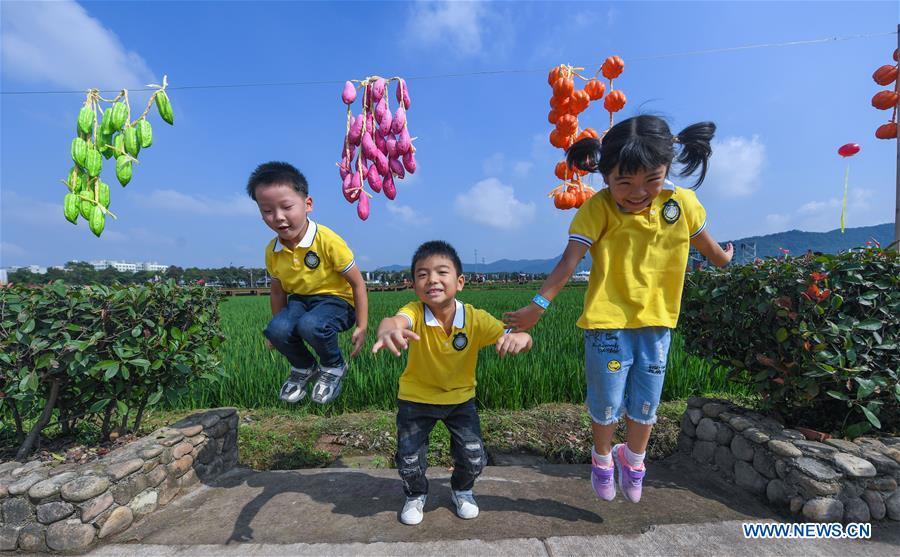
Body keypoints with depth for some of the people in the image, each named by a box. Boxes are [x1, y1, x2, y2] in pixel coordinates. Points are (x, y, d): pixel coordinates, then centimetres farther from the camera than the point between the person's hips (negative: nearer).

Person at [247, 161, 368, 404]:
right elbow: (278, 291, 13)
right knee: (277, 330, -26)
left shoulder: (328, 241, -22)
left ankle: (334, 366, -2)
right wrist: (277, 322, 19)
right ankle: (304, 368, 8)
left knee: (310, 326, -36)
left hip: (335, 300, -5)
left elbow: (358, 283, -15)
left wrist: (361, 326, -14)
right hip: (299, 300, 5)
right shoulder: (272, 251, -5)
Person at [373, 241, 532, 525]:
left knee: (474, 459, -1)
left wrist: (519, 337, -52)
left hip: (460, 398, 1)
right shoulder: (415, 312, -27)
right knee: (409, 461, 1)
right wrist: (388, 330, -76)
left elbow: (523, 340, -27)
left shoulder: (476, 318, -23)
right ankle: (416, 495, 38)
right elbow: (395, 320, -50)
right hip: (416, 399, 0)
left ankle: (462, 490, 36)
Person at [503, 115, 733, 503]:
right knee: (607, 402, 9)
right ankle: (602, 458, 39)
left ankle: (633, 461, 44)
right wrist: (538, 304, -33)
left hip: (657, 319, 4)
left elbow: (704, 242, 15)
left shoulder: (682, 203, -6)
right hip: (608, 321, -3)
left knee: (645, 402, 17)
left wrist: (723, 259, 33)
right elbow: (569, 260, -26)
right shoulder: (597, 210, -17)